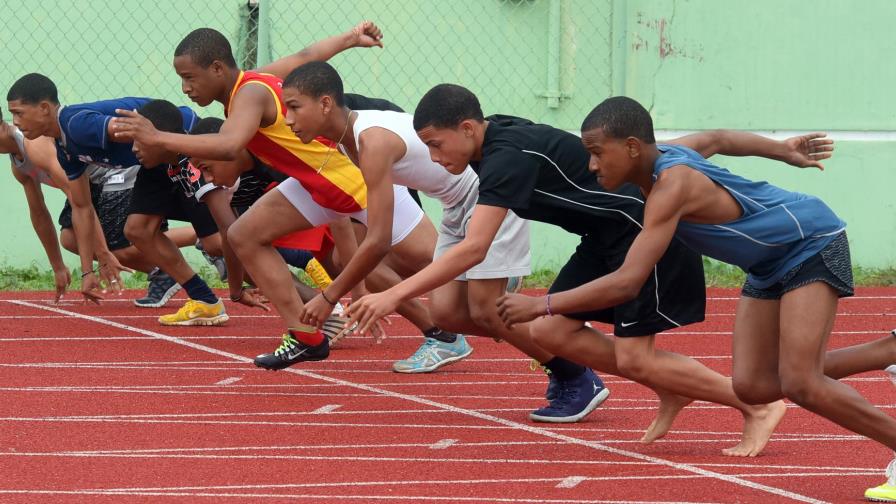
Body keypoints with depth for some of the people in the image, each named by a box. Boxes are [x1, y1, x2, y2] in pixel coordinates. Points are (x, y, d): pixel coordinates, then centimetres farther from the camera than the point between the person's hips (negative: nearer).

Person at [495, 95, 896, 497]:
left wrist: (540, 305, -36)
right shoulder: (664, 158, -7)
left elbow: (625, 283, -40)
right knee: (753, 386, 1)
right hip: (771, 266, 9)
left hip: (813, 243, -9)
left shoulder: (671, 186, -33)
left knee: (799, 384, -20)